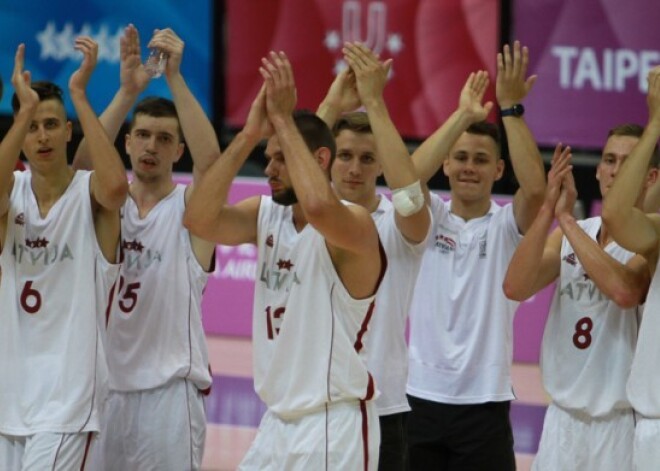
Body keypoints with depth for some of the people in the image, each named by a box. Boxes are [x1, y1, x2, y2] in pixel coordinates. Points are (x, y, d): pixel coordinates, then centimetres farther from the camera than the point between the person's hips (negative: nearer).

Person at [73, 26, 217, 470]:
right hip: (107, 383, 4)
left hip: (171, 387, -4)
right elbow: (83, 164, -12)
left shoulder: (190, 206, -1)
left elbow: (210, 159, -20)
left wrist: (175, 76, -25)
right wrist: (127, 92, -21)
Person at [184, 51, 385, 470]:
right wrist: (248, 135, -14)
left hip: (334, 424, -7)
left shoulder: (356, 224, -13)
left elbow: (318, 207, -36)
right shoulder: (265, 215, 7)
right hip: (278, 422, 7)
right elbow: (200, 219, -10)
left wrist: (283, 118, -27)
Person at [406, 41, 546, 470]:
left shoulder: (507, 226, 1)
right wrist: (463, 116, -20)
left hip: (483, 403, -2)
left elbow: (534, 189, -20)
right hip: (421, 398, 2)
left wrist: (511, 108, -20)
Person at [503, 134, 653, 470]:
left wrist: (566, 218, -22)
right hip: (563, 416, 5)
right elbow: (515, 288, -5)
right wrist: (548, 210, -15)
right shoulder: (568, 235, 10)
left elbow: (625, 291, -28)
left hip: (623, 420, -5)